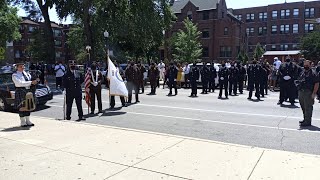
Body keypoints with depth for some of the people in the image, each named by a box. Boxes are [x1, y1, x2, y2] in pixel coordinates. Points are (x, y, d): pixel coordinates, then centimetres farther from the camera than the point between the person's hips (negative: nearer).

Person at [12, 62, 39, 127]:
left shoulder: (26, 73, 16)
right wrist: (31, 82, -23)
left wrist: (36, 80, -10)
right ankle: (22, 122, 9)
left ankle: (28, 121, 19)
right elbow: (20, 83, -16)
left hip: (29, 91, 6)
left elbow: (31, 79, 15)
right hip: (21, 92, -6)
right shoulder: (15, 75, -3)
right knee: (22, 107, 0)